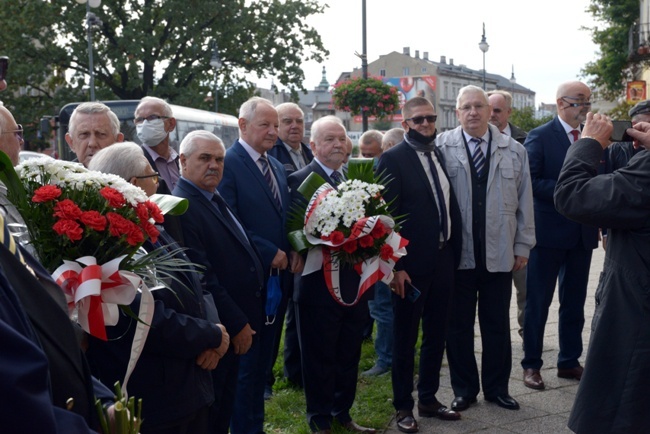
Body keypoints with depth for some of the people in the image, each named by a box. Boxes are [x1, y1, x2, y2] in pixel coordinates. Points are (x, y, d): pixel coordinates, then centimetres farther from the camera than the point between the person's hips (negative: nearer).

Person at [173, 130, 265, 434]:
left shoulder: (214, 199, 10)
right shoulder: (181, 206, -21)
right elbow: (202, 277, -25)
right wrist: (236, 324, -20)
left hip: (236, 323, 9)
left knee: (225, 406, 22)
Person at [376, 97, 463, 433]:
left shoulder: (442, 156, 9)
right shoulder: (392, 159, -10)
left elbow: (450, 206, 11)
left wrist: (455, 253, 7)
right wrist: (395, 266, -17)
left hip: (443, 260, 6)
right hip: (411, 264, -6)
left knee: (436, 335, 15)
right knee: (405, 338, 8)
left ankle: (429, 398, 31)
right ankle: (403, 407, 21)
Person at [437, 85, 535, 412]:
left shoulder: (514, 151, 5)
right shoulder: (441, 148, -4)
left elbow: (524, 201, 7)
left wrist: (523, 246, 6)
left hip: (500, 254, 2)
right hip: (457, 253, -2)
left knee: (497, 324, 12)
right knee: (458, 325, 9)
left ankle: (497, 388, 27)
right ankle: (464, 389, 24)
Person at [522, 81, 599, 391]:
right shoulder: (539, 137, -6)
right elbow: (530, 182, -14)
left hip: (582, 233, 6)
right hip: (549, 232, -5)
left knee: (574, 301, 14)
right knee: (538, 302, 3)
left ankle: (569, 361, 26)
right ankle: (531, 365, 14)